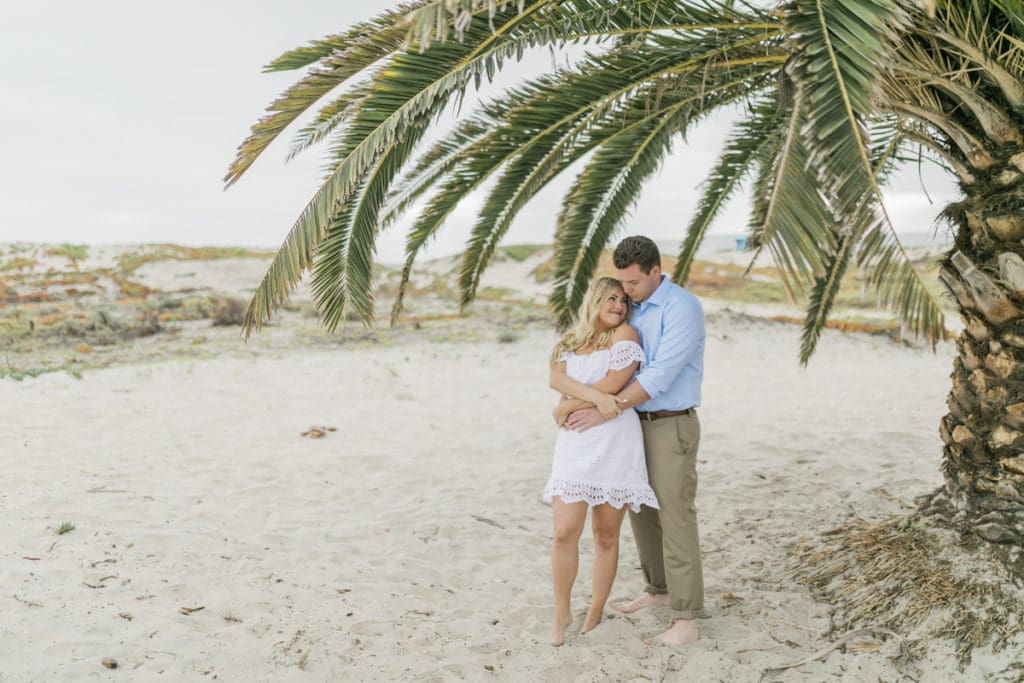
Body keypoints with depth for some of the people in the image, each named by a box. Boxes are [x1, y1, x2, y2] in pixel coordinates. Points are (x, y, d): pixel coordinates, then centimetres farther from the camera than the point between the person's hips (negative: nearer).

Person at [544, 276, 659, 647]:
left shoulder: (624, 335, 2)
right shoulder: (569, 342, 15)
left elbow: (613, 383, -10)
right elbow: (557, 378, -5)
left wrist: (568, 407, -2)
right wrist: (596, 396, -20)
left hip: (614, 445, -3)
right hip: (574, 445, 3)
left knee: (606, 536, 4)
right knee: (564, 532, -6)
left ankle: (595, 614, 18)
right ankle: (561, 613, 11)